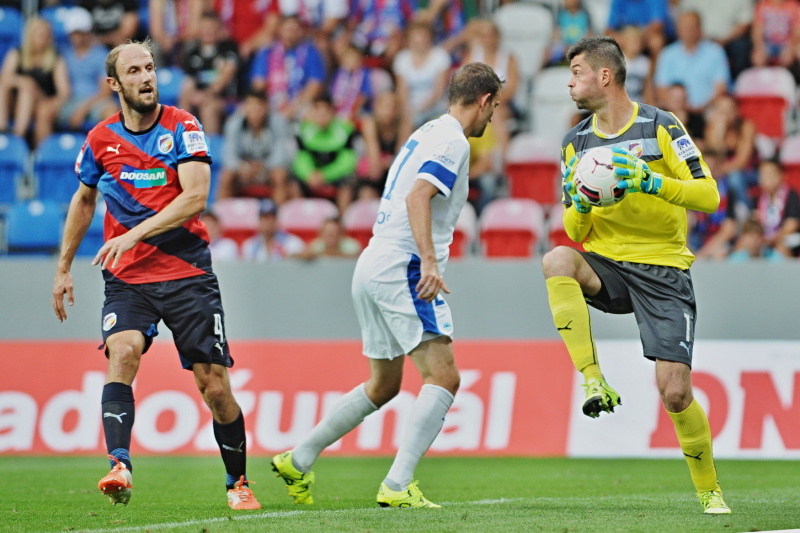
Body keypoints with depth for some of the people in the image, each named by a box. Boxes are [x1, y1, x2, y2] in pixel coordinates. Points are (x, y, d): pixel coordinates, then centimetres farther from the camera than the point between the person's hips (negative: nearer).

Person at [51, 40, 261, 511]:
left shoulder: (182, 127, -4)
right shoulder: (101, 139, 7)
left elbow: (195, 196, -15)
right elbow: (84, 199, 23)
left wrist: (135, 233, -23)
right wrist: (64, 268, 24)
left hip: (188, 273, -2)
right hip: (127, 278, 2)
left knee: (216, 388, -2)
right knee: (122, 352, -27)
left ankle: (238, 482, 18)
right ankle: (120, 467, -38)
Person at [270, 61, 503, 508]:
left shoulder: (428, 133, 20)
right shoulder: (452, 141, -10)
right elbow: (417, 196, -23)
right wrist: (429, 261, -32)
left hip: (373, 268, 10)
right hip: (401, 267, -10)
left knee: (384, 385, 19)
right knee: (444, 376, -14)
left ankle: (298, 461, 24)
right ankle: (398, 485, -23)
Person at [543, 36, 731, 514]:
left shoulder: (662, 127, -4)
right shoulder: (576, 144, 10)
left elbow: (709, 195, -10)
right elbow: (576, 232, 11)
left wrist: (651, 181, -22)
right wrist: (579, 207, -11)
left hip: (663, 272, -4)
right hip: (606, 264, 4)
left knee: (675, 393, -11)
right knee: (557, 260, -32)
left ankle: (710, 490, 11)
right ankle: (594, 382, -30)